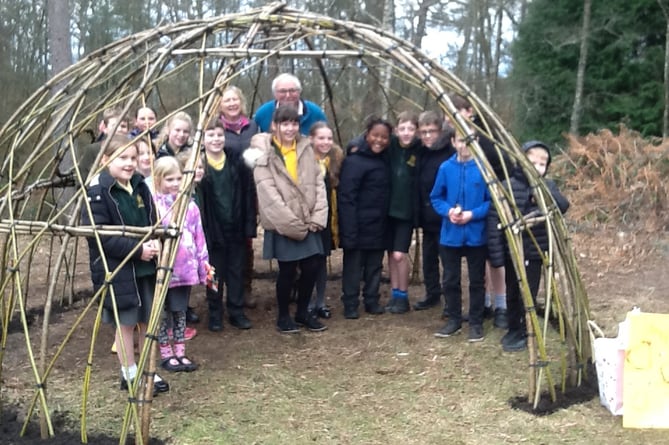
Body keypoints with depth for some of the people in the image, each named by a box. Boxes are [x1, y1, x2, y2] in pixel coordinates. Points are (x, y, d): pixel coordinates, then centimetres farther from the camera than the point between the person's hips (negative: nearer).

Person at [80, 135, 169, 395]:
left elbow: (153, 222, 15)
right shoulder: (98, 192, -13)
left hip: (146, 267, 6)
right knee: (126, 322, 5)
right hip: (117, 269, -6)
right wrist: (136, 249, -21)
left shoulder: (140, 186, 7)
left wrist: (155, 242, -8)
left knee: (149, 321, 13)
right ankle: (130, 374, 21)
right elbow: (97, 234, -19)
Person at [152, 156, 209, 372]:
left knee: (180, 311, 14)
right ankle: (166, 354, 19)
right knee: (163, 312, 8)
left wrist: (204, 263, 7)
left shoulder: (189, 205, 5)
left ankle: (180, 352, 24)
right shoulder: (153, 205, -10)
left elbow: (199, 236, 8)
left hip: (185, 268, 4)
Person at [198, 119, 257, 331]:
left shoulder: (237, 161, 0)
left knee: (237, 272, 12)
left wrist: (250, 225, -3)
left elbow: (249, 194, 0)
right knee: (215, 273, 9)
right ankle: (215, 314, 22)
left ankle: (237, 312, 24)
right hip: (212, 229, -2)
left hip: (236, 228, 3)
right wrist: (200, 229, -14)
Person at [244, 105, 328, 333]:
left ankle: (303, 312, 25)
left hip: (308, 222, 4)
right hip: (281, 224, -4)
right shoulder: (265, 153, -8)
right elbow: (268, 193, -13)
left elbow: (318, 183, 5)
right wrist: (292, 223, -15)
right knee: (287, 269, 2)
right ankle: (283, 315, 23)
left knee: (312, 265, 3)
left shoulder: (305, 148, 7)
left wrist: (317, 218, -6)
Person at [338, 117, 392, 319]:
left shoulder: (384, 161, 9)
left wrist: (386, 219, 6)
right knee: (353, 266, 4)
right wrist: (349, 231, -23)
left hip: (378, 226, 7)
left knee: (375, 266, 14)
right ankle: (350, 304, 13)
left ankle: (372, 301, 26)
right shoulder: (354, 161, -14)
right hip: (358, 226, -7)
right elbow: (346, 198, -18)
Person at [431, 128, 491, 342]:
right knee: (450, 280, 12)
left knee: (477, 280, 9)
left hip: (477, 235, -3)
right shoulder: (445, 168, -2)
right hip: (450, 235, 3)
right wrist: (448, 211, -12)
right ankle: (454, 319, 27)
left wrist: (473, 214, -18)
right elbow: (436, 198, 6)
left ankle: (476, 322, 21)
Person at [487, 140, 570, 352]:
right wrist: (495, 252, -12)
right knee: (512, 293, 14)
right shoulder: (508, 186, -8)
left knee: (527, 294, 4)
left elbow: (563, 207, -17)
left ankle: (525, 332, 19)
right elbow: (495, 219, -9)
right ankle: (513, 329, 30)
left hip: (534, 251, 0)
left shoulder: (547, 186, -1)